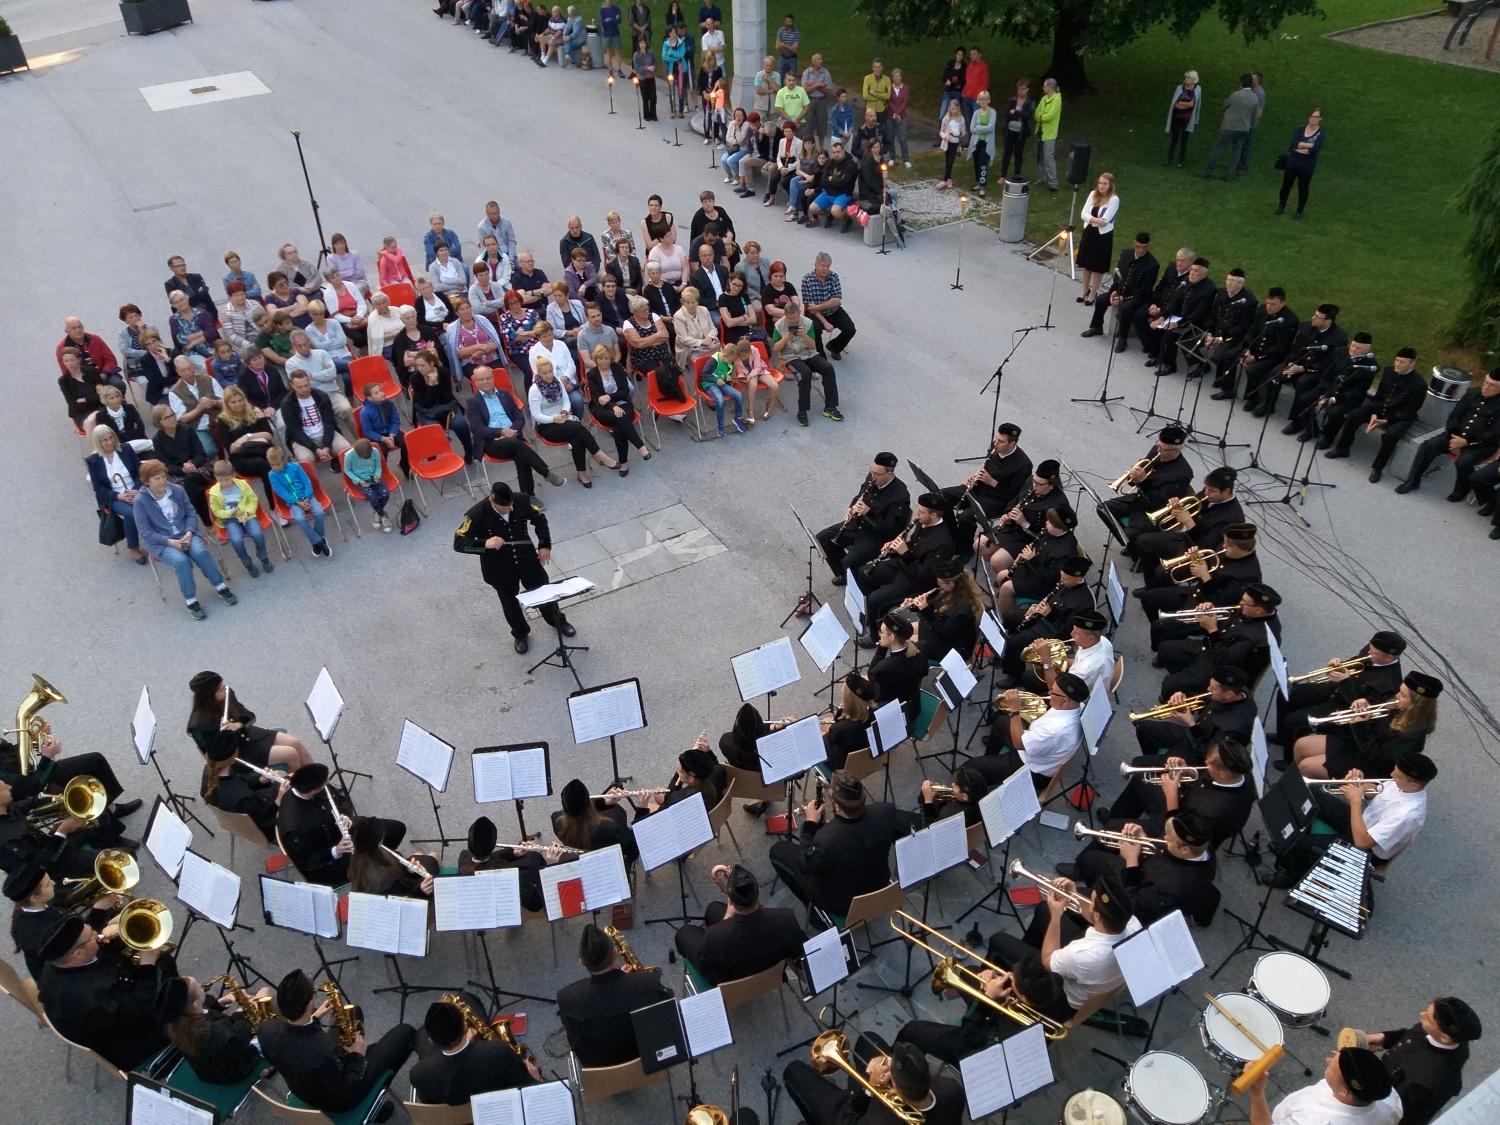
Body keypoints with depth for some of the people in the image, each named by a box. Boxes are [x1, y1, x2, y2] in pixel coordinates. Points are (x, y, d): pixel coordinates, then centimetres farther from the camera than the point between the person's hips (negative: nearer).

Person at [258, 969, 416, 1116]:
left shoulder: (267, 1029, -25)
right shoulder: (326, 1052, -45)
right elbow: (347, 1095, -27)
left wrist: (313, 1019, -1)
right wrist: (357, 1057, -12)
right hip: (339, 1099, -6)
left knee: (353, 1012, 22)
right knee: (406, 1031, 6)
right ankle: (380, 1084, 31)